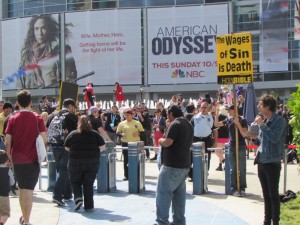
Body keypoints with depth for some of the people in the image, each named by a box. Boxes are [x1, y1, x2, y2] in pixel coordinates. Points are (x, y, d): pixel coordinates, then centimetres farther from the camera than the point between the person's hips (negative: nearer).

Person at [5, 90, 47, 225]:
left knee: (22, 189, 19)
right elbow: (44, 139, -8)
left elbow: (7, 142, -3)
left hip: (17, 159, 2)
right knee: (28, 190, 1)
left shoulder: (12, 119, -2)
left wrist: (10, 157, 9)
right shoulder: (37, 119, -5)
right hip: (32, 160, -2)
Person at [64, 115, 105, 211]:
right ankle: (89, 205, 10)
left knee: (75, 182, 17)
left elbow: (66, 148, 6)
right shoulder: (95, 134, -1)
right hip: (92, 162, 1)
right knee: (89, 184, 9)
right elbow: (103, 147, 1)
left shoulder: (72, 134, -2)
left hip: (75, 162, -1)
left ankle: (78, 198, -4)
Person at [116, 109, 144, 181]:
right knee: (126, 160, 4)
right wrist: (121, 134, -14)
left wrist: (138, 133, -14)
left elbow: (142, 132, 6)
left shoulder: (137, 123, 3)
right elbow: (118, 132, 6)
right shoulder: (122, 123, 5)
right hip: (125, 143, 1)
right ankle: (126, 175, 10)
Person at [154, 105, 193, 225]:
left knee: (163, 193, -2)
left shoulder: (175, 124, -15)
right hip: (184, 164, 9)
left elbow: (167, 143, -23)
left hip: (172, 165, -9)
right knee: (179, 193, 12)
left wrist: (160, 140, -2)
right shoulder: (189, 125, 14)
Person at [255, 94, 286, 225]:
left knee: (273, 194, 0)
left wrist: (262, 125, -20)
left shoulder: (279, 120, -12)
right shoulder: (263, 120, 10)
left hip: (272, 162, -7)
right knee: (266, 194, 15)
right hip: (261, 161, 7)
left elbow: (274, 138, -24)